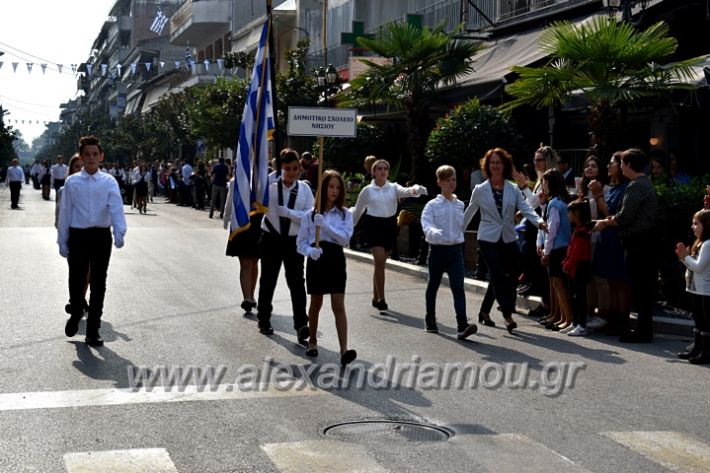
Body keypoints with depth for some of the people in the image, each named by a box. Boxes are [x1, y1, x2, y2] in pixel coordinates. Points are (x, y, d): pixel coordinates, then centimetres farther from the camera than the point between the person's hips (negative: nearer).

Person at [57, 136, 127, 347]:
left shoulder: (109, 182, -1)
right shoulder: (72, 182, 1)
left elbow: (116, 208, -13)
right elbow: (65, 212, 4)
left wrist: (119, 232, -29)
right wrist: (62, 242, 3)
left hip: (101, 236, 0)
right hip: (78, 236, 0)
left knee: (98, 283, 7)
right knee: (76, 281, 5)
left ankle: (93, 331, 19)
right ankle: (76, 314, 36)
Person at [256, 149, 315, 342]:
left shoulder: (304, 189, -3)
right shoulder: (270, 185, -5)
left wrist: (287, 211, -21)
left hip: (294, 241, 0)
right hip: (271, 239, 0)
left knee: (296, 282, -7)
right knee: (268, 280, 14)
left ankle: (301, 326, -4)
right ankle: (264, 320, 31)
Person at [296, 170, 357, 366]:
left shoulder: (345, 214, 3)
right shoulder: (309, 215, 3)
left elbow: (345, 238, -11)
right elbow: (301, 242, 3)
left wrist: (325, 225, -20)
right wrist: (310, 251, -18)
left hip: (335, 260, -1)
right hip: (316, 260, 1)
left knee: (338, 306, -8)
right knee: (316, 304, 13)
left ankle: (344, 350, -15)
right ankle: (312, 341, 34)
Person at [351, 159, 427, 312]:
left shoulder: (393, 188, 5)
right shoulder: (367, 190, 1)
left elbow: (405, 191, -15)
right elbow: (357, 210, 10)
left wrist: (415, 189, -38)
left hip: (390, 225, 3)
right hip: (373, 225, -3)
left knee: (380, 263, 11)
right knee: (380, 261, -16)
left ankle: (375, 298, 24)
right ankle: (381, 299, -11)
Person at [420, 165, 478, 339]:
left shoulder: (460, 205, 7)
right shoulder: (432, 205, -6)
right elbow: (426, 224, -22)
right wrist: (434, 233, -39)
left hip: (455, 249, 2)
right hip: (437, 249, -2)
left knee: (458, 287, -11)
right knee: (433, 286, 14)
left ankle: (462, 325, -19)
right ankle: (430, 320, 32)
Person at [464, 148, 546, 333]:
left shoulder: (513, 189, 5)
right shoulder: (480, 190, 2)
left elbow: (525, 208, -6)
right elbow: (469, 213, 11)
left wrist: (539, 221, -24)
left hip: (508, 239, 3)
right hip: (488, 239, -3)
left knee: (509, 278, 7)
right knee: (499, 276, -13)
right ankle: (508, 315, -11)